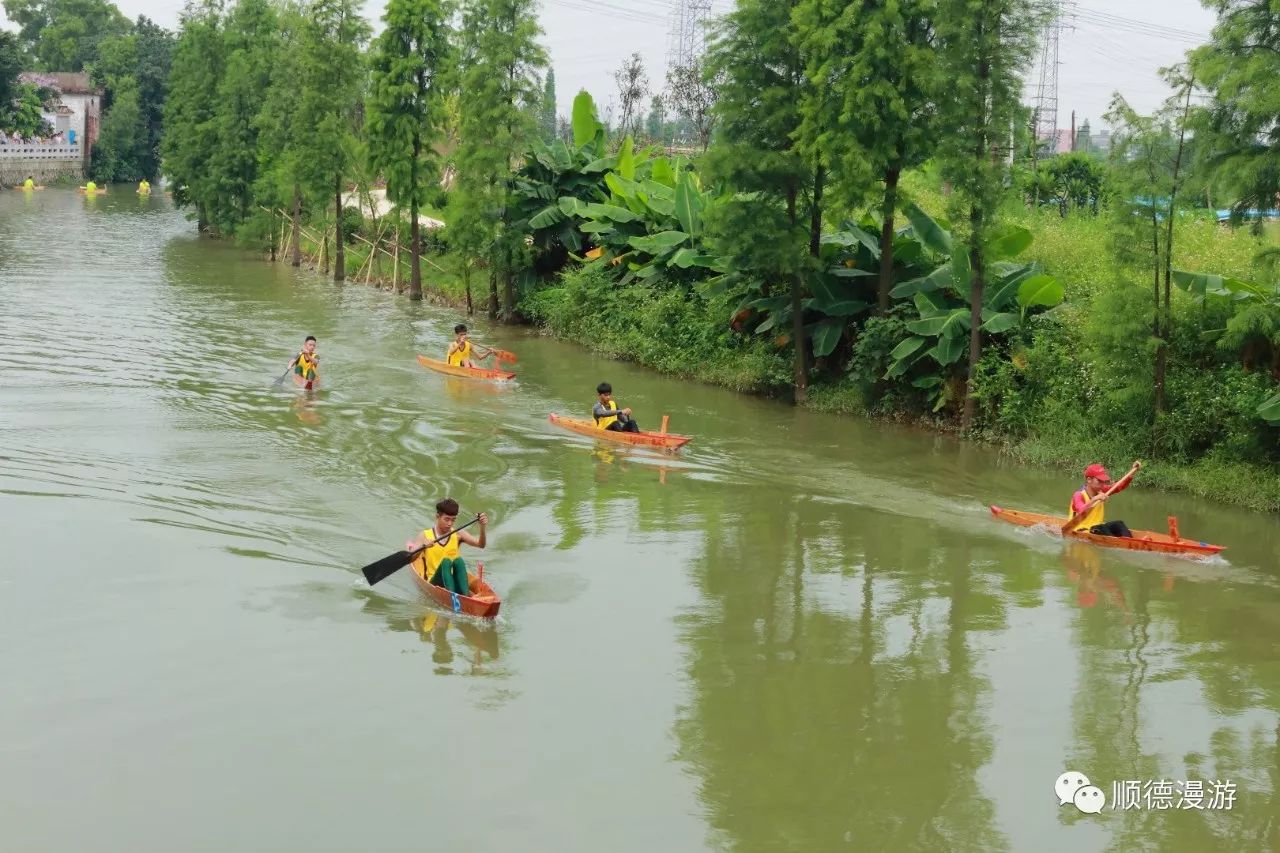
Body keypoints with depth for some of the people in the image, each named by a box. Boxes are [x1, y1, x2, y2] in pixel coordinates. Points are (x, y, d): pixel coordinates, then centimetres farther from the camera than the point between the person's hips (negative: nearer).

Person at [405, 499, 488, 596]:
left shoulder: (458, 535, 4)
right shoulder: (426, 536, 0)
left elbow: (480, 544, -8)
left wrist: (482, 528, -26)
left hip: (454, 580, 2)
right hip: (435, 581, -2)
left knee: (459, 560, -26)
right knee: (446, 561, -28)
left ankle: (465, 595, -44)